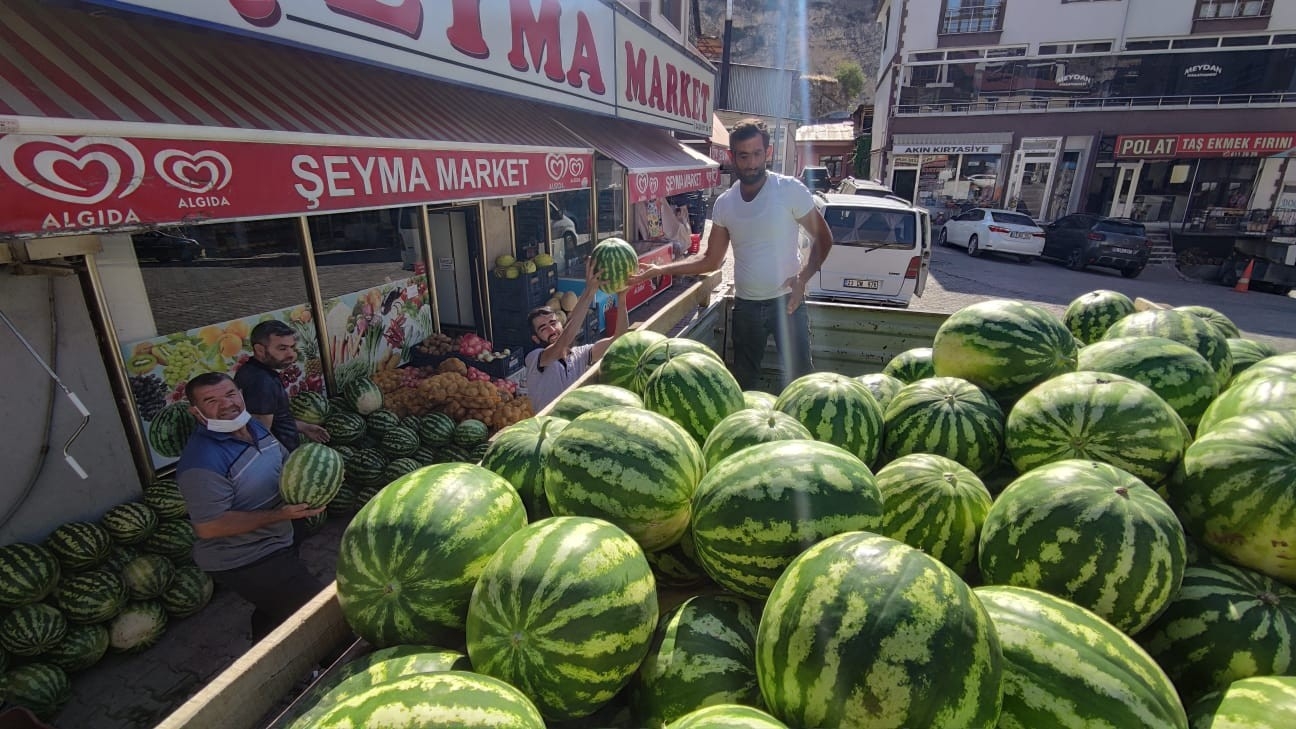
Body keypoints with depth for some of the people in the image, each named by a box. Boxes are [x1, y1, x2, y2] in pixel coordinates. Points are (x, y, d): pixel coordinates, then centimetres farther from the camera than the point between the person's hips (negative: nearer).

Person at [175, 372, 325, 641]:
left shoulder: (253, 426, -1)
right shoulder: (203, 461, -28)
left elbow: (286, 462, 14)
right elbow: (208, 527, -27)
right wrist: (280, 515, -29)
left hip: (277, 545, 9)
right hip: (243, 562, -9)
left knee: (273, 613, 30)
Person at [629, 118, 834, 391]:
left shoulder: (790, 190, -10)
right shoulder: (724, 203, 2)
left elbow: (823, 238, -3)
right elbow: (710, 260, 6)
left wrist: (802, 278, -19)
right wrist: (660, 270, -3)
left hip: (786, 302, -4)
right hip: (745, 306, 4)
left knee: (799, 375, 2)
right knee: (744, 379, 16)